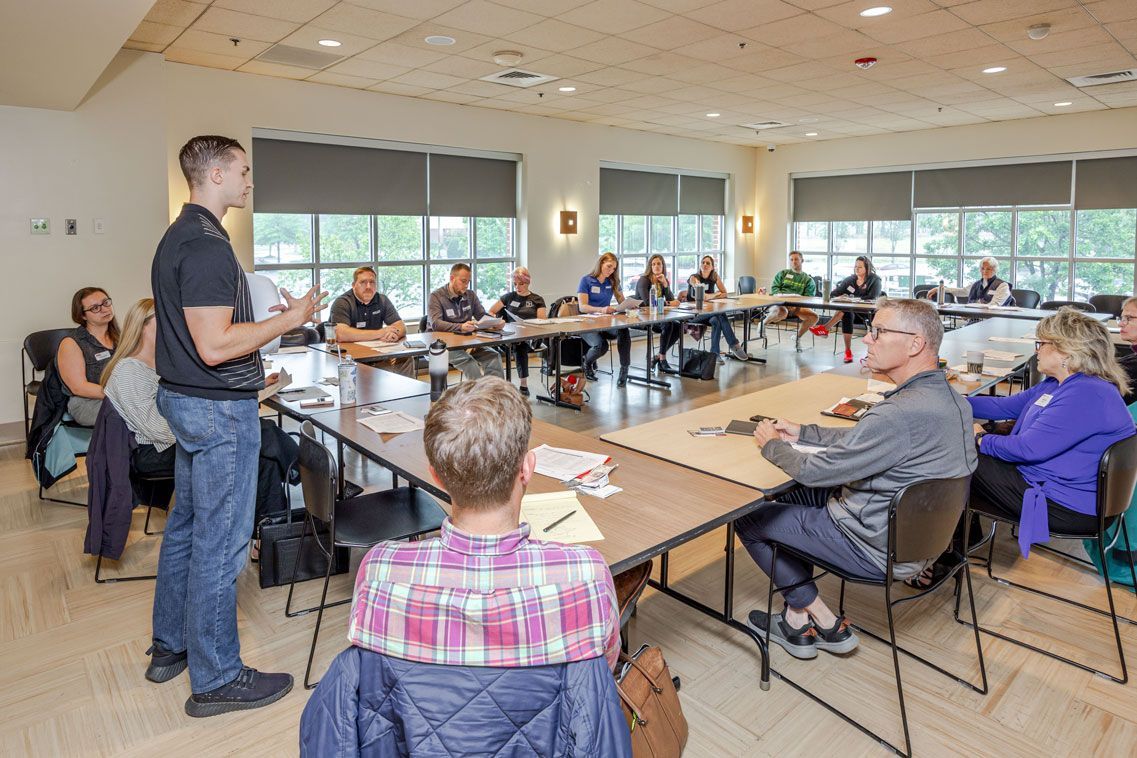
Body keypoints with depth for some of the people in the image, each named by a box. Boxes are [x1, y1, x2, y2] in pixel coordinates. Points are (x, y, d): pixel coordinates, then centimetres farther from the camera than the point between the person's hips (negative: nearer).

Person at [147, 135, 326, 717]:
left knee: (185, 525, 20)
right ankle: (216, 679, 14)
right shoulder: (207, 246, -20)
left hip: (184, 400, 11)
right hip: (219, 409, -11)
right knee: (220, 541, -1)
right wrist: (290, 319, -17)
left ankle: (170, 646, 37)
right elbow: (214, 346, -25)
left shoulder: (178, 237, 13)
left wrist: (271, 316, 19)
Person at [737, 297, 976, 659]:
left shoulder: (902, 413, -33)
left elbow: (815, 471, -23)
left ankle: (826, 625, 15)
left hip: (883, 551, -9)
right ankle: (796, 621, 22)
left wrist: (772, 445, -4)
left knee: (747, 518, 2)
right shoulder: (947, 396, -1)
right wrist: (802, 432, 9)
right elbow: (863, 438, 13)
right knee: (792, 495, 22)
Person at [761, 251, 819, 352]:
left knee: (814, 317, -24)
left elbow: (808, 298, 8)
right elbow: (774, 287, 8)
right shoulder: (782, 273, 18)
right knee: (782, 312, -41)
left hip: (796, 307, 2)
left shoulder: (808, 280, 18)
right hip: (779, 304, -2)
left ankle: (797, 337, 4)